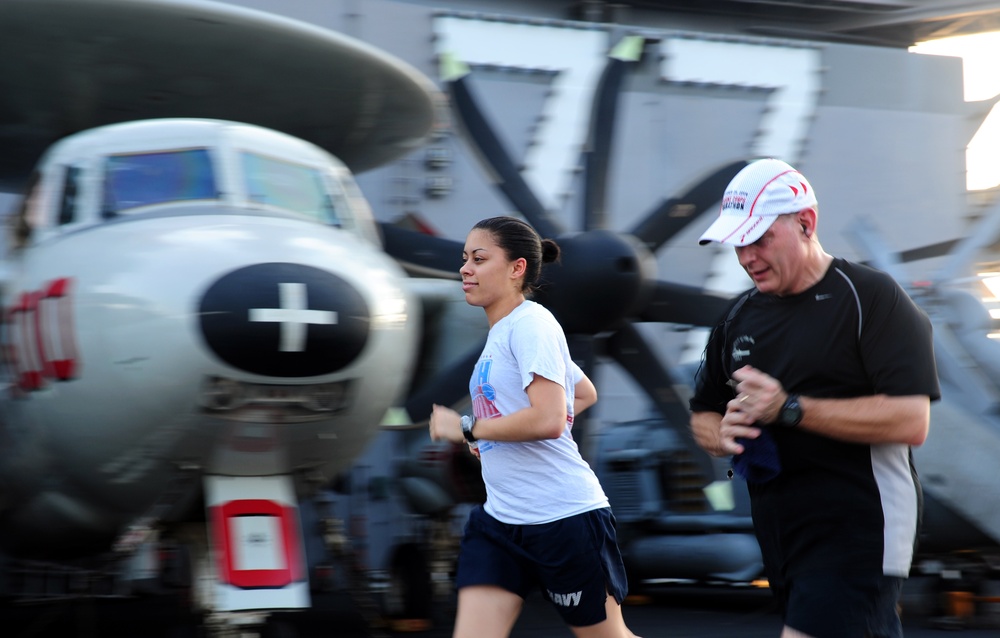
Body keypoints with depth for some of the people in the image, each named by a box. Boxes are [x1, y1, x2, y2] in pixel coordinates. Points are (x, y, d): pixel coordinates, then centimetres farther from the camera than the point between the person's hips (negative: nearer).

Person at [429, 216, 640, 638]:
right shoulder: (501, 332, 14)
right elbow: (586, 394, 26)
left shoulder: (532, 324, -13)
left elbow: (549, 420, -27)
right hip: (500, 519, 9)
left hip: (564, 517, -9)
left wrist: (466, 428, -16)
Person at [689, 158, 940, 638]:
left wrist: (789, 408, -21)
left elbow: (911, 419, -19)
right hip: (778, 537, 7)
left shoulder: (870, 296, -9)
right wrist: (723, 433, -4)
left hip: (856, 538, -7)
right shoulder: (740, 317, 13)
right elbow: (702, 417, 22)